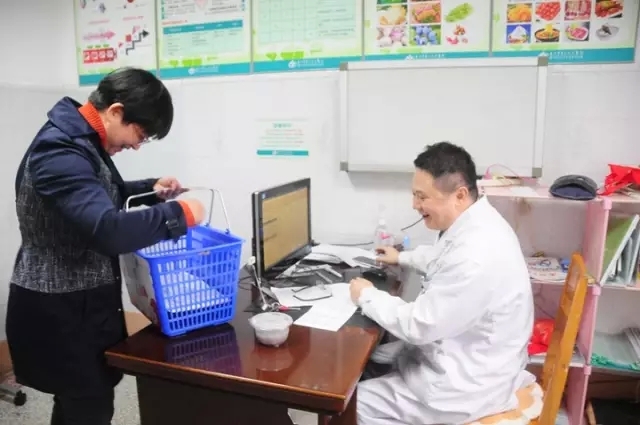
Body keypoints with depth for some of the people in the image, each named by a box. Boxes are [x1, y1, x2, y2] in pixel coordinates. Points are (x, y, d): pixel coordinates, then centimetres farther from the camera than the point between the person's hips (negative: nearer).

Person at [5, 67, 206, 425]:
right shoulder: (60, 151, -25)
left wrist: (150, 190, 5)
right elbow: (108, 230, -38)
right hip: (58, 310, -9)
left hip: (85, 301, 10)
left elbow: (101, 198, 22)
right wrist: (179, 214, -27)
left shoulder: (82, 141, 7)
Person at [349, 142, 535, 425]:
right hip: (462, 356, 10)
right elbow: (443, 258, 23)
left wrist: (367, 295, -12)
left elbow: (419, 326, -25)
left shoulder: (476, 255, -34)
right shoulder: (474, 224, -2)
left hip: (468, 384, -9)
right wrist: (402, 258, 29)